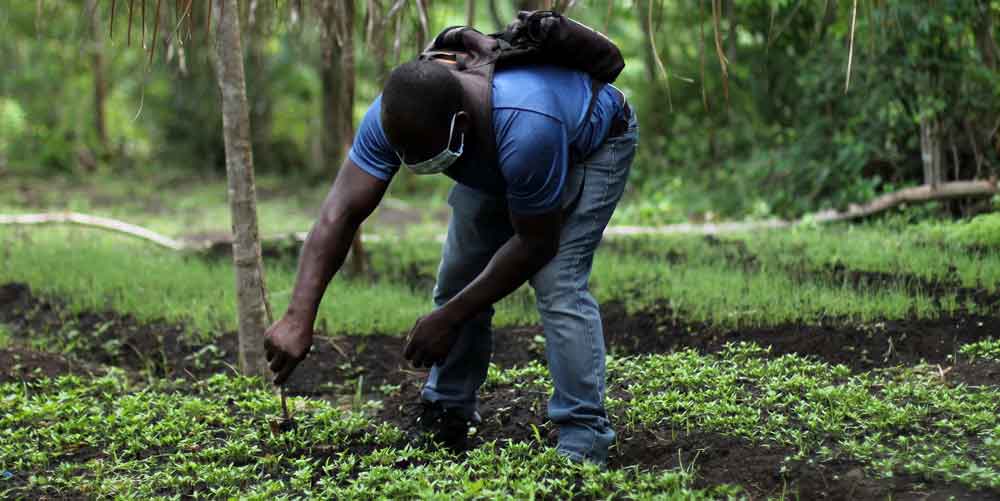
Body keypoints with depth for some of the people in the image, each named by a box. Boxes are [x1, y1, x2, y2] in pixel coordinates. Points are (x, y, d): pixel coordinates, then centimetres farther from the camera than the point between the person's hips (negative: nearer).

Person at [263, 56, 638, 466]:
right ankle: (444, 424, 12)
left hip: (589, 146, -6)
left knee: (558, 285, -22)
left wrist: (450, 318, -28)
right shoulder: (396, 116, -30)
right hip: (494, 160, 6)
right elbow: (341, 212, -31)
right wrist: (298, 319, -40)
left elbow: (535, 242, -32)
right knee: (458, 278, -2)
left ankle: (583, 446, -16)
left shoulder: (524, 129, -46)